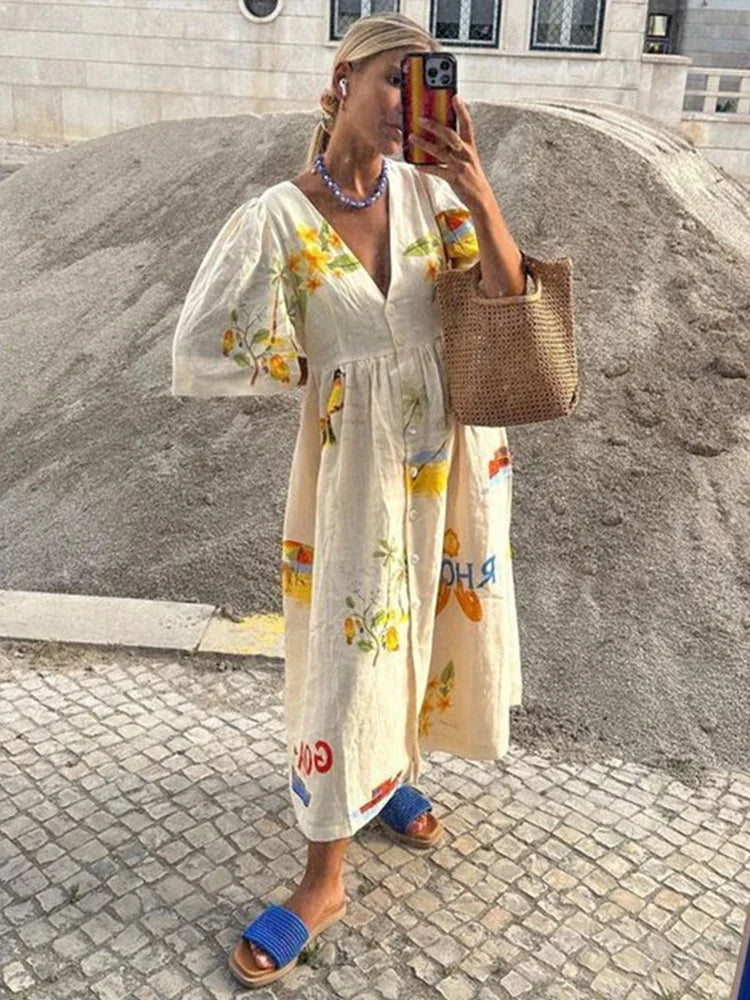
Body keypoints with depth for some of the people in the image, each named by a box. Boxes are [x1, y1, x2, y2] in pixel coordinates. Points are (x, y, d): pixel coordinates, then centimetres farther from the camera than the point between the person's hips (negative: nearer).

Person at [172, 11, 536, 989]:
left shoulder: (429, 192, -2)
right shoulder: (276, 218, -12)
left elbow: (510, 304, -7)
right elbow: (199, 356, -15)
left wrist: (481, 194, -20)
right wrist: (321, 366, -7)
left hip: (452, 452, 4)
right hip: (357, 465, -3)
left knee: (427, 623, 18)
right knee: (350, 652, 3)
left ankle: (397, 770, 48)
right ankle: (324, 881, 21)